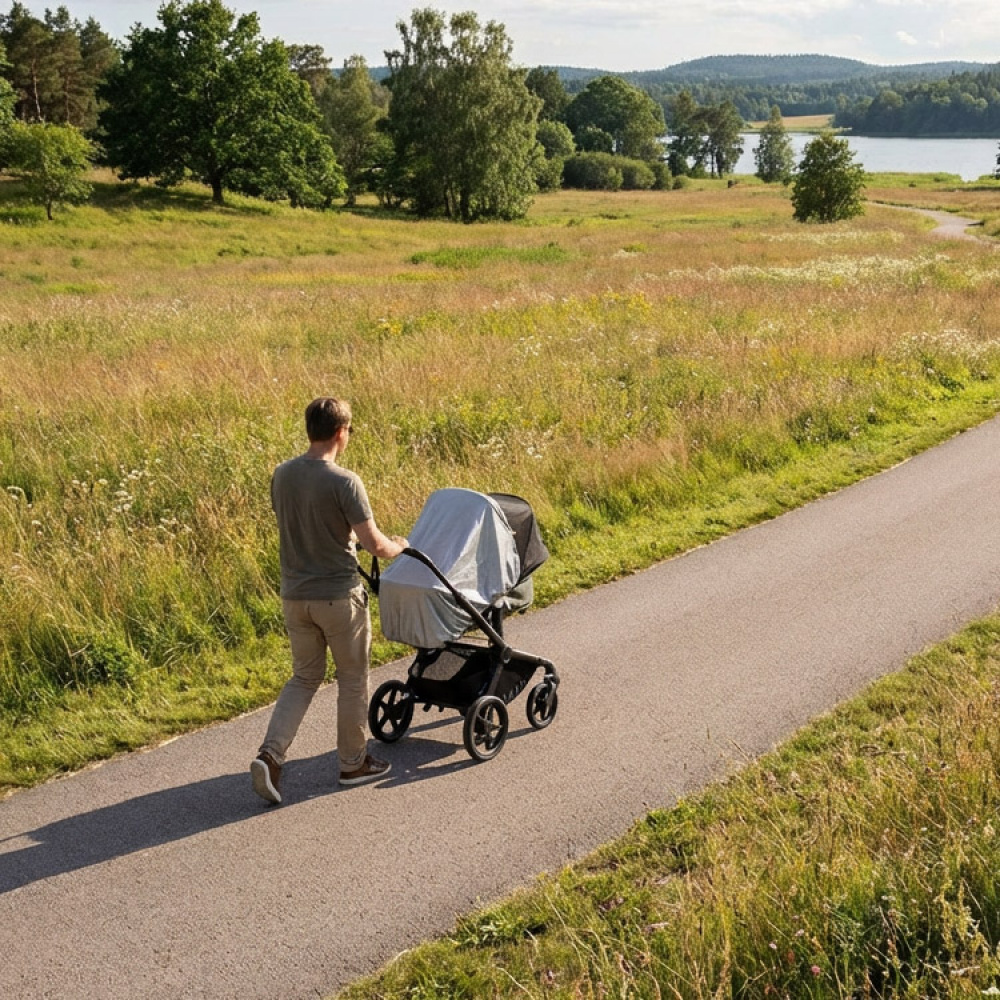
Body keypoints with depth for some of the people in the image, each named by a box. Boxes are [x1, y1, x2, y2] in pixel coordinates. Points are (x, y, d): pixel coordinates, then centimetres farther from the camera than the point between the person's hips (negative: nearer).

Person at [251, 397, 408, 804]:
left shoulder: (281, 475, 1)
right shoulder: (343, 482, -19)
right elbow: (374, 544, -17)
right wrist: (398, 547, 5)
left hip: (295, 595, 6)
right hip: (339, 595, -5)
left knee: (304, 678, 17)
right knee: (352, 679, 13)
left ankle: (271, 753, 1)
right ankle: (353, 762, 25)